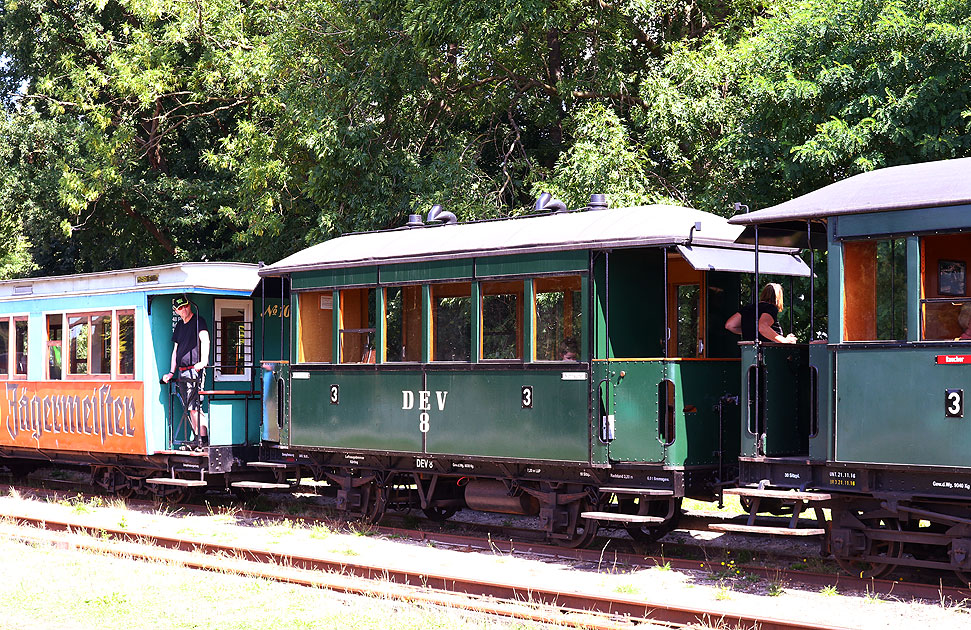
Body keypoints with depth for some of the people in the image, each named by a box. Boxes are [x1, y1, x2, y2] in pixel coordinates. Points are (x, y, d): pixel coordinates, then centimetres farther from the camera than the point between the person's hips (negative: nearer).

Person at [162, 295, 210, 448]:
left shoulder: (199, 321, -3)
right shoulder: (179, 326, 19)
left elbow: (205, 340, -18)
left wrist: (203, 361, -32)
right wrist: (172, 372, 18)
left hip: (195, 369, -8)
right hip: (182, 371, 8)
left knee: (194, 406, -15)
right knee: (189, 408, 6)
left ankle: (203, 438, -15)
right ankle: (197, 438, 9)